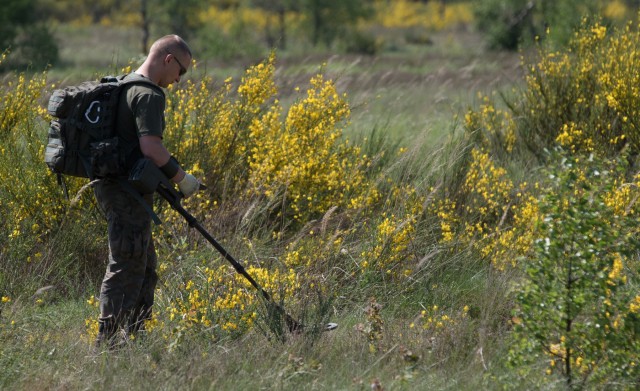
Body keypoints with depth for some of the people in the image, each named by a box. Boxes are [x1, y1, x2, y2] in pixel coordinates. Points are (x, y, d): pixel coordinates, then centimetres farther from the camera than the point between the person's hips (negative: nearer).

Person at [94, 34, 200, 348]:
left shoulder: (125, 86, 17)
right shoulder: (148, 95, -15)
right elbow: (151, 146, -24)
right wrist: (182, 178, -13)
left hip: (112, 185, 10)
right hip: (128, 193, -10)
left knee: (145, 265, 17)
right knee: (126, 266, -6)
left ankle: (134, 336, 23)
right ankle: (108, 340, -5)